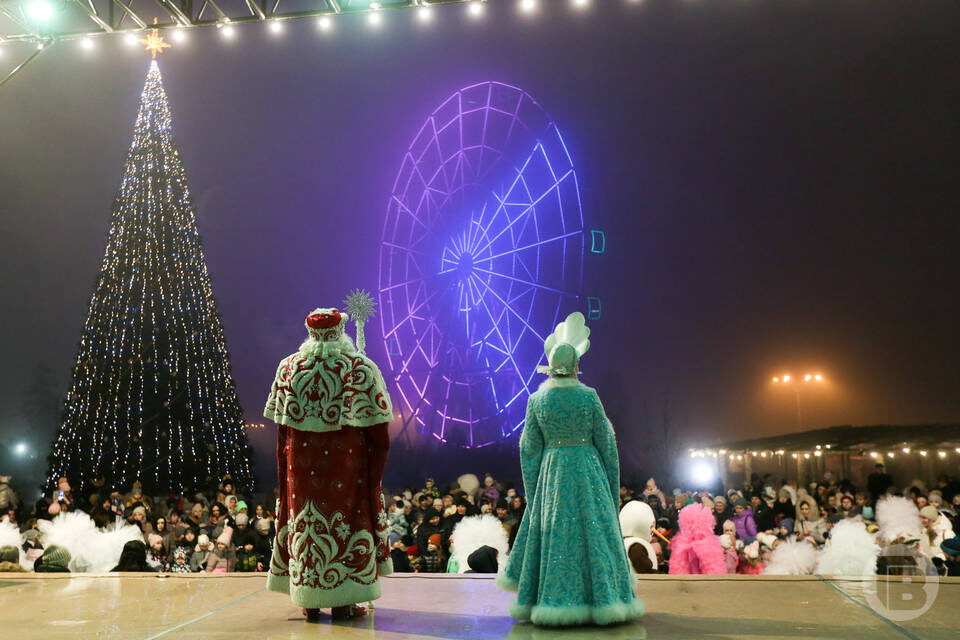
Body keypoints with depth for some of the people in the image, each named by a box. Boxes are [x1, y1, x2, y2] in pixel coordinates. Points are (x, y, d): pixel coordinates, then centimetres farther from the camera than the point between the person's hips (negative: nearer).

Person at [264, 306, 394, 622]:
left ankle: (310, 601, 18)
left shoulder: (288, 367, 2)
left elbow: (281, 422, 6)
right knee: (345, 520, 5)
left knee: (304, 519, 11)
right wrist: (381, 450, 3)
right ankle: (342, 602, 10)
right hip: (346, 459, -3)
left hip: (300, 458, 3)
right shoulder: (361, 368, -8)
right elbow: (375, 423, -11)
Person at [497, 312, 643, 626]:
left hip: (551, 472, 2)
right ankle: (601, 599, 12)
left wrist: (532, 491, 9)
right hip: (587, 471, -1)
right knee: (591, 530, 6)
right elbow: (606, 441, -3)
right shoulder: (588, 396, -9)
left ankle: (554, 601, 12)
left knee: (552, 533, 8)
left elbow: (529, 449, 0)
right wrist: (612, 483, 10)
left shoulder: (537, 400, -3)